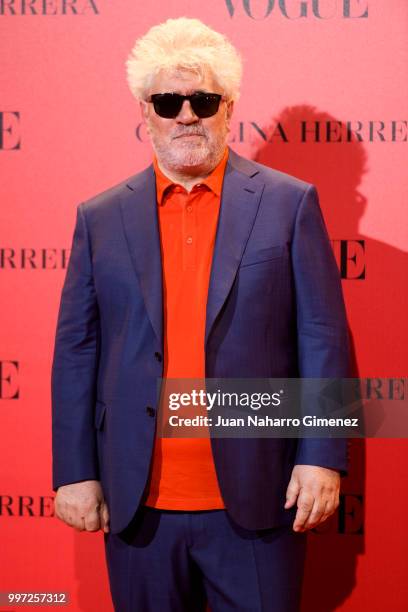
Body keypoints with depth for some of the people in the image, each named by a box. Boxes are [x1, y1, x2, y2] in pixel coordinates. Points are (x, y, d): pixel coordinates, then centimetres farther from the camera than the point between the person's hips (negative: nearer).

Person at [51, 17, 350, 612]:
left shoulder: (288, 203, 1)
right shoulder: (101, 218, 6)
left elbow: (322, 338, -1)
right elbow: (76, 352, 5)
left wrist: (322, 457, -6)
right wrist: (76, 473, 2)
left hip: (256, 498, -1)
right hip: (137, 502, 2)